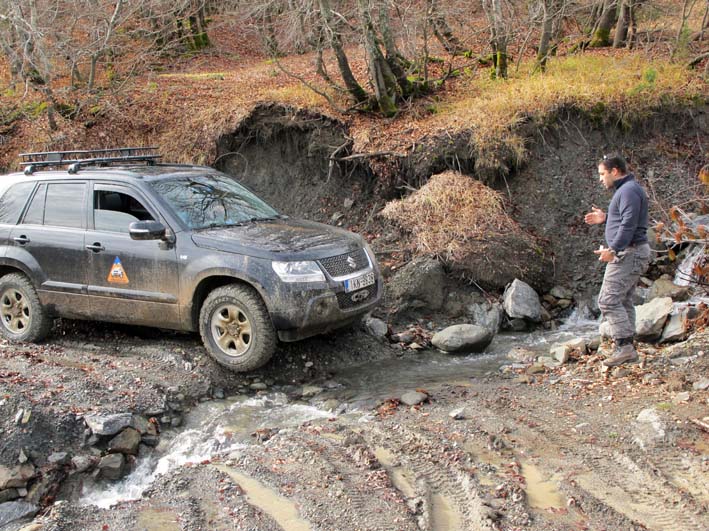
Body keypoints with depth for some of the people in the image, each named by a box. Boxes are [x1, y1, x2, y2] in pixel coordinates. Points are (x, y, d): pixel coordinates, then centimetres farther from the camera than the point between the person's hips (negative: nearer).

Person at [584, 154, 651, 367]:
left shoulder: (629, 190, -13)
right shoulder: (624, 189, 20)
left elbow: (629, 224, -23)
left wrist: (613, 249, -27)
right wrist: (605, 218, 16)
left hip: (628, 253, -11)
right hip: (630, 253, 11)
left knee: (609, 300, -13)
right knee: (624, 301, 11)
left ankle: (624, 346, -11)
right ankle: (627, 349, 14)